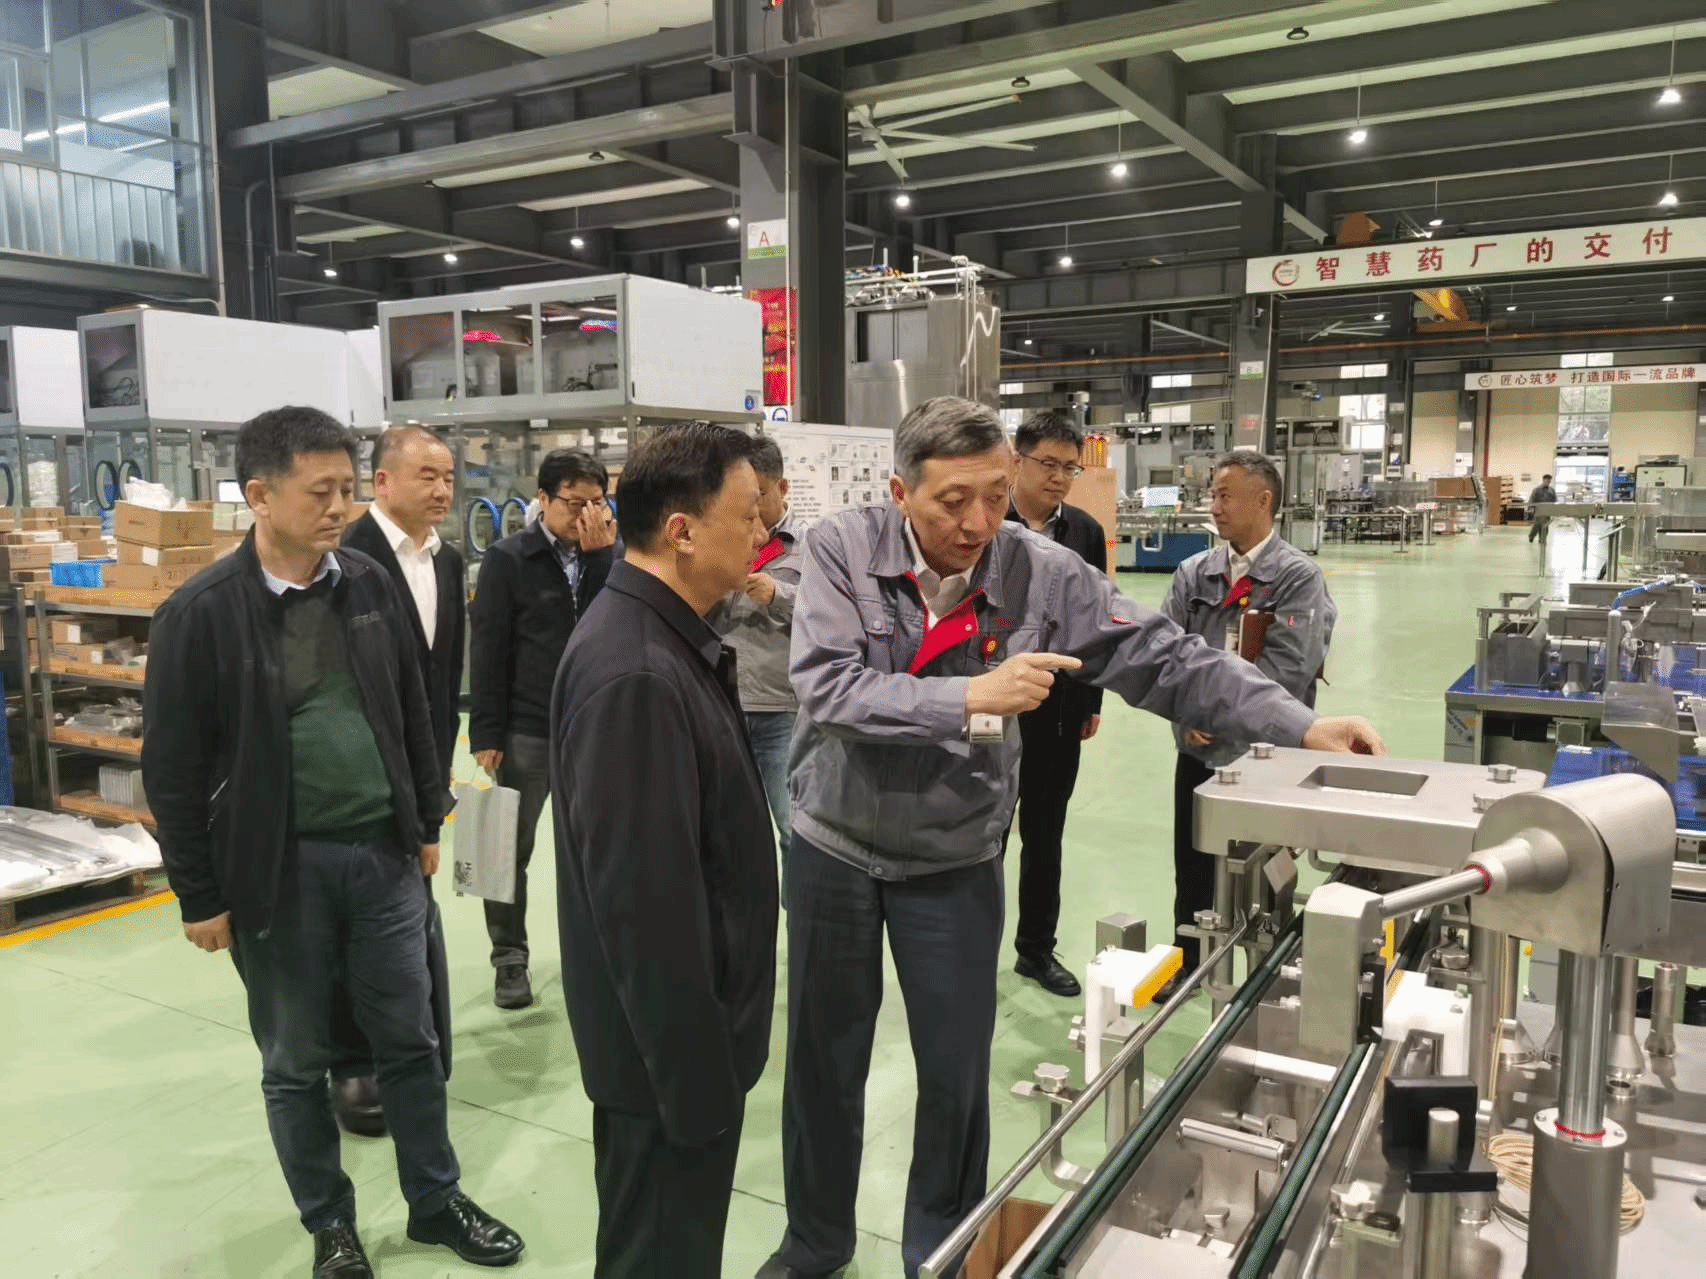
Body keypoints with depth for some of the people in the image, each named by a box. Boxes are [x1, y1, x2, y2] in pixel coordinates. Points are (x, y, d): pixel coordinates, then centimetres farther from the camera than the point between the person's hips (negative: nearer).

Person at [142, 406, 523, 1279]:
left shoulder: (369, 586, 1)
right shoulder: (203, 612, -12)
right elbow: (173, 769, -8)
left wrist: (426, 823, 12)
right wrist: (200, 896, -5)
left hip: (383, 855, 4)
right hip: (278, 870, -3)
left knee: (410, 1041, 14)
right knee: (296, 1062, 13)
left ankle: (435, 1201, 33)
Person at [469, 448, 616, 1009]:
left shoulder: (608, 556, 6)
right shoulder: (508, 560, -4)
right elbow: (489, 651, -6)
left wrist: (600, 552, -15)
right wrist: (486, 733, -10)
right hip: (526, 731, -3)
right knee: (512, 849, 7)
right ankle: (509, 960, 20)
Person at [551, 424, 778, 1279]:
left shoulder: (666, 640, 5)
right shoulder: (635, 673, -28)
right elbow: (642, 901, -28)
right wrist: (694, 1072, -20)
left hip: (688, 1029, 9)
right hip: (668, 1047, -9)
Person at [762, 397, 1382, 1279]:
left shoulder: (1042, 574, -15)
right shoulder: (840, 551, -17)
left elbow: (1165, 660, -14)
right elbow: (829, 688, -28)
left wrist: (1300, 726, -23)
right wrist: (969, 699, -37)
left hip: (955, 859, 0)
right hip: (833, 844, 0)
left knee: (956, 1070, 12)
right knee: (823, 1056, 17)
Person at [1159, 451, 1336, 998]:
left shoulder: (1299, 577, -10)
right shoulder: (1194, 572, 4)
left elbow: (1287, 671, -18)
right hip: (1199, 747, 4)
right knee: (1191, 866, 16)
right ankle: (1185, 963, 35)